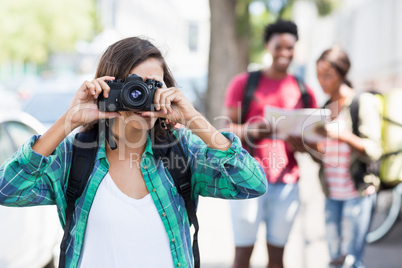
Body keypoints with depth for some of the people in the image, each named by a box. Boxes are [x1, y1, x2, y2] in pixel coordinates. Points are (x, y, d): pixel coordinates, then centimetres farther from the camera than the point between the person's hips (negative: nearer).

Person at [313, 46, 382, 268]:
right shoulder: (326, 108, 13)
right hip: (332, 194, 6)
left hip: (358, 193, -6)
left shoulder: (364, 102, -5)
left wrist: (342, 135, -26)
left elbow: (373, 151, -12)